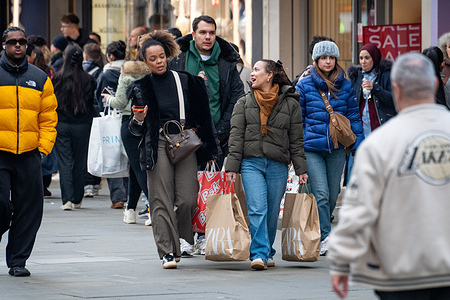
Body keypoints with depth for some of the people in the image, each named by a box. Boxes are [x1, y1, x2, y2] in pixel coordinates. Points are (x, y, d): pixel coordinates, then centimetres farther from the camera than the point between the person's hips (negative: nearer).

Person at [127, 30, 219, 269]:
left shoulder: (185, 81, 9)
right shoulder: (142, 88, 6)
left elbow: (201, 116, 16)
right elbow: (136, 130, 8)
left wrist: (207, 149, 12)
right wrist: (138, 120, -14)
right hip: (158, 145, -1)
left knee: (187, 199, -7)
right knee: (161, 200, -7)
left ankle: (181, 236, 20)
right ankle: (167, 251, -5)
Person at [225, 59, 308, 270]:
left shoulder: (290, 104, 7)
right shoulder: (244, 103, 10)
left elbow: (296, 140, 8)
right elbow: (236, 136, 6)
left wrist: (301, 169, 4)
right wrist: (232, 166, -2)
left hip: (278, 165, 0)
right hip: (251, 163, 0)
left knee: (272, 213, 5)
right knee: (257, 209, -13)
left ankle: (266, 253, 20)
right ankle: (259, 254, -15)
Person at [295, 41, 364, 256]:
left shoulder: (345, 86, 7)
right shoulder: (304, 85, 0)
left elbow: (353, 117, 11)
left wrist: (358, 147, 5)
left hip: (337, 149, 3)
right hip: (312, 148, -3)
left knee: (332, 196, 8)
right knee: (321, 194, -11)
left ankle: (318, 230, 27)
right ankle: (325, 238, -9)